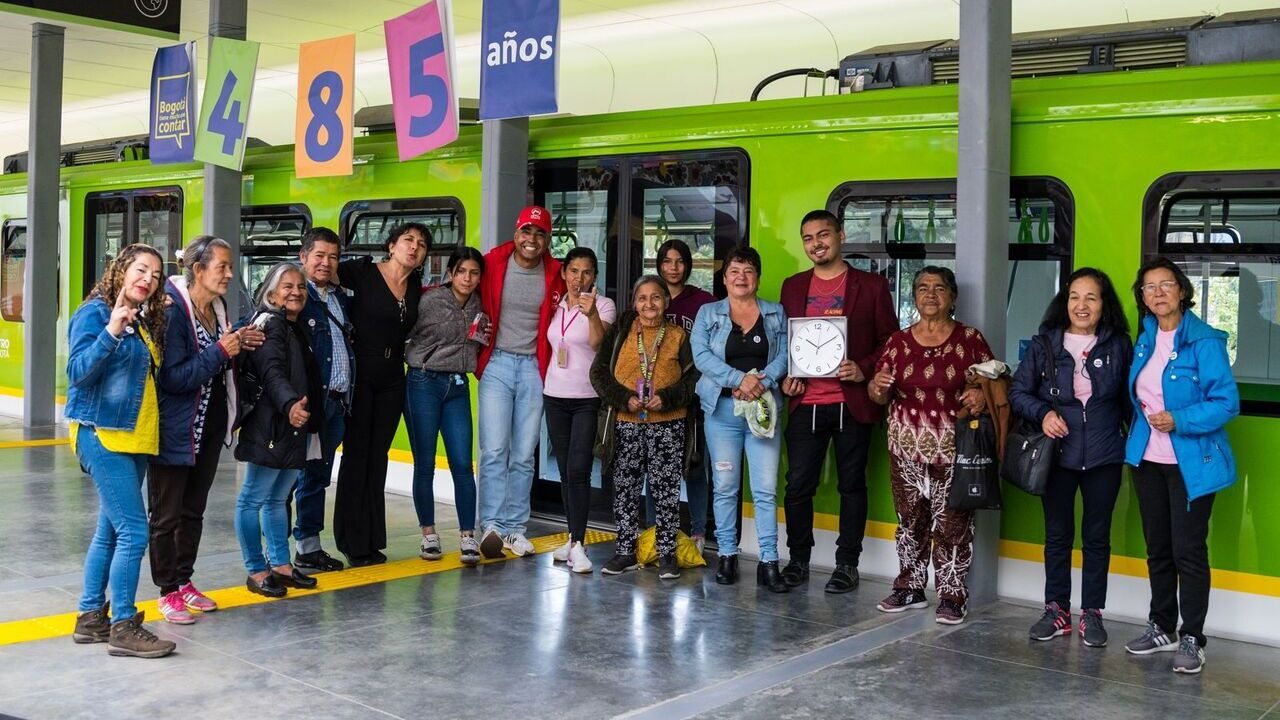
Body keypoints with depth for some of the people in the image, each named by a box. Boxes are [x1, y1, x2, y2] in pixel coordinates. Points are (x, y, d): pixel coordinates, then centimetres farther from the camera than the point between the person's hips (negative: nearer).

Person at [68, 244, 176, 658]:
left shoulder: (144, 321, 14)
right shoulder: (95, 313, -9)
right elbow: (78, 372, -18)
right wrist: (111, 333, -30)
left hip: (135, 437, 8)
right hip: (103, 434, -8)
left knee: (110, 531, 13)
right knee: (134, 531, -11)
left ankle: (91, 617, 22)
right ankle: (123, 627, -3)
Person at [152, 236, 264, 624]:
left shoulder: (218, 308, 5)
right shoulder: (173, 310, -21)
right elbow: (172, 377, -25)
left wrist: (238, 343, -1)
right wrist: (220, 352, -24)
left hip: (210, 427, 8)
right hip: (176, 430, -8)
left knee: (194, 510, 18)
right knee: (166, 515, 5)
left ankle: (185, 581, 31)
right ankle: (168, 592, 16)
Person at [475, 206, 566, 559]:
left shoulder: (555, 275, 3)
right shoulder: (492, 264, -2)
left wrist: (551, 367, 6)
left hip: (534, 368, 2)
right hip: (497, 364, -2)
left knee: (524, 455, 5)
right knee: (494, 450, -10)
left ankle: (515, 528, 12)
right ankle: (492, 525, -9)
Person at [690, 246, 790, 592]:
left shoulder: (776, 314, 11)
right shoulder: (708, 313, 9)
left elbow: (784, 356, 2)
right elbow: (702, 356, -4)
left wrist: (760, 383, -16)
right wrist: (740, 379, -17)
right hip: (722, 409, 0)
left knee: (766, 489, -4)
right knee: (725, 487, 5)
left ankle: (769, 562, -2)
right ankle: (727, 556, 14)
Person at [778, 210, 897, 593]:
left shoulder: (871, 285, 2)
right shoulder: (793, 286, 12)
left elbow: (890, 340, 2)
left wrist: (864, 369, -13)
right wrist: (784, 376, 2)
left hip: (853, 403, -2)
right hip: (806, 403, 3)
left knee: (851, 485, 7)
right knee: (798, 485, 2)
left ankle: (847, 564, 17)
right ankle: (798, 560, 17)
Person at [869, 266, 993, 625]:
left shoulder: (970, 339, 1)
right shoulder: (898, 342, 7)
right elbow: (880, 395, 9)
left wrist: (983, 395, -16)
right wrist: (878, 388, -14)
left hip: (953, 450, -2)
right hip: (906, 448, 3)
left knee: (952, 525, -1)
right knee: (910, 520, 10)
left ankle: (951, 596, 10)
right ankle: (910, 588, 22)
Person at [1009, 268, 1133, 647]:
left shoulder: (1119, 345, 1)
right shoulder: (1044, 344, 0)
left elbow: (1129, 398, 8)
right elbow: (1018, 391, 4)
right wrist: (1043, 413, -13)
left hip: (1104, 458, 0)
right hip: (1058, 455, 1)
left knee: (1097, 536, 7)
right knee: (1057, 534, 10)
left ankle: (1091, 614, 18)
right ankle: (1056, 610, 21)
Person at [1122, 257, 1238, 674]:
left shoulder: (1205, 341, -12)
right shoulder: (1144, 339, 8)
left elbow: (1227, 402, -16)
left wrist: (1179, 420, -25)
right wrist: (1142, 424, 9)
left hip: (1191, 463, -6)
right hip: (1148, 460, 6)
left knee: (1189, 551, -2)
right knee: (1158, 548, 14)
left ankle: (1192, 640, 9)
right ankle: (1161, 629, 26)